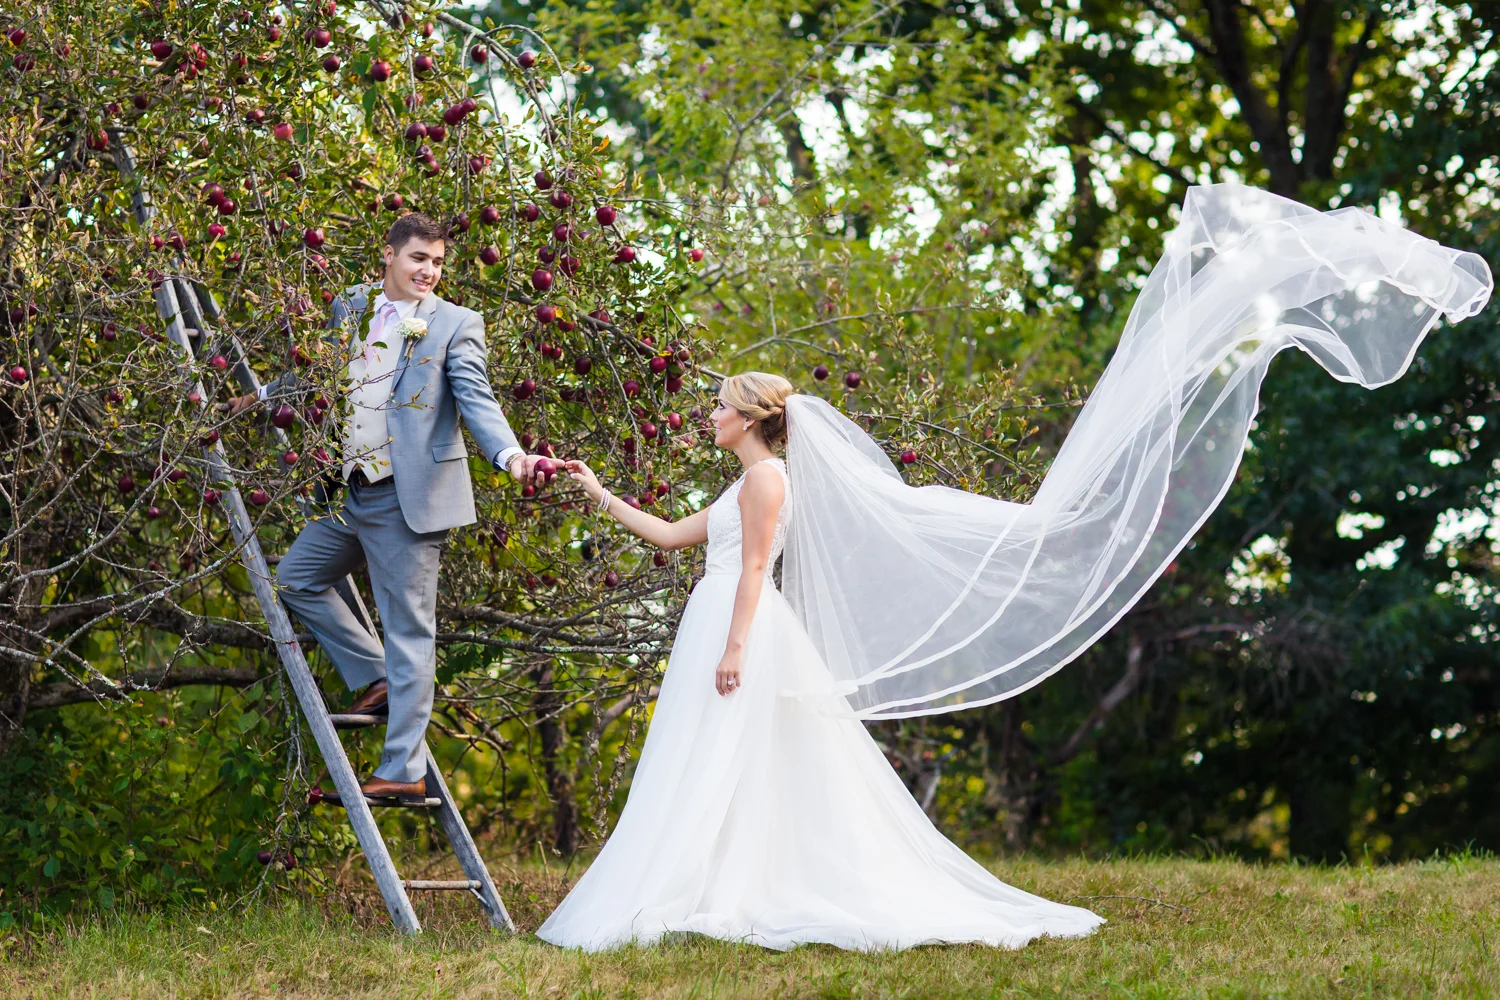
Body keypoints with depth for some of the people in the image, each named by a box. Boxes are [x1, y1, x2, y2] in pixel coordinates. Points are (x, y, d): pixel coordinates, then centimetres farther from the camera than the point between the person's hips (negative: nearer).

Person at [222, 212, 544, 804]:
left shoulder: (456, 325, -4)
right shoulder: (350, 307, 12)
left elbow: (476, 400, -15)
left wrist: (510, 455, -33)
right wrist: (265, 395, 40)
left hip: (408, 498, -7)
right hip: (351, 490, 7)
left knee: (409, 631, -4)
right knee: (295, 579, 15)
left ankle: (403, 771, -2)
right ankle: (376, 679, 23)